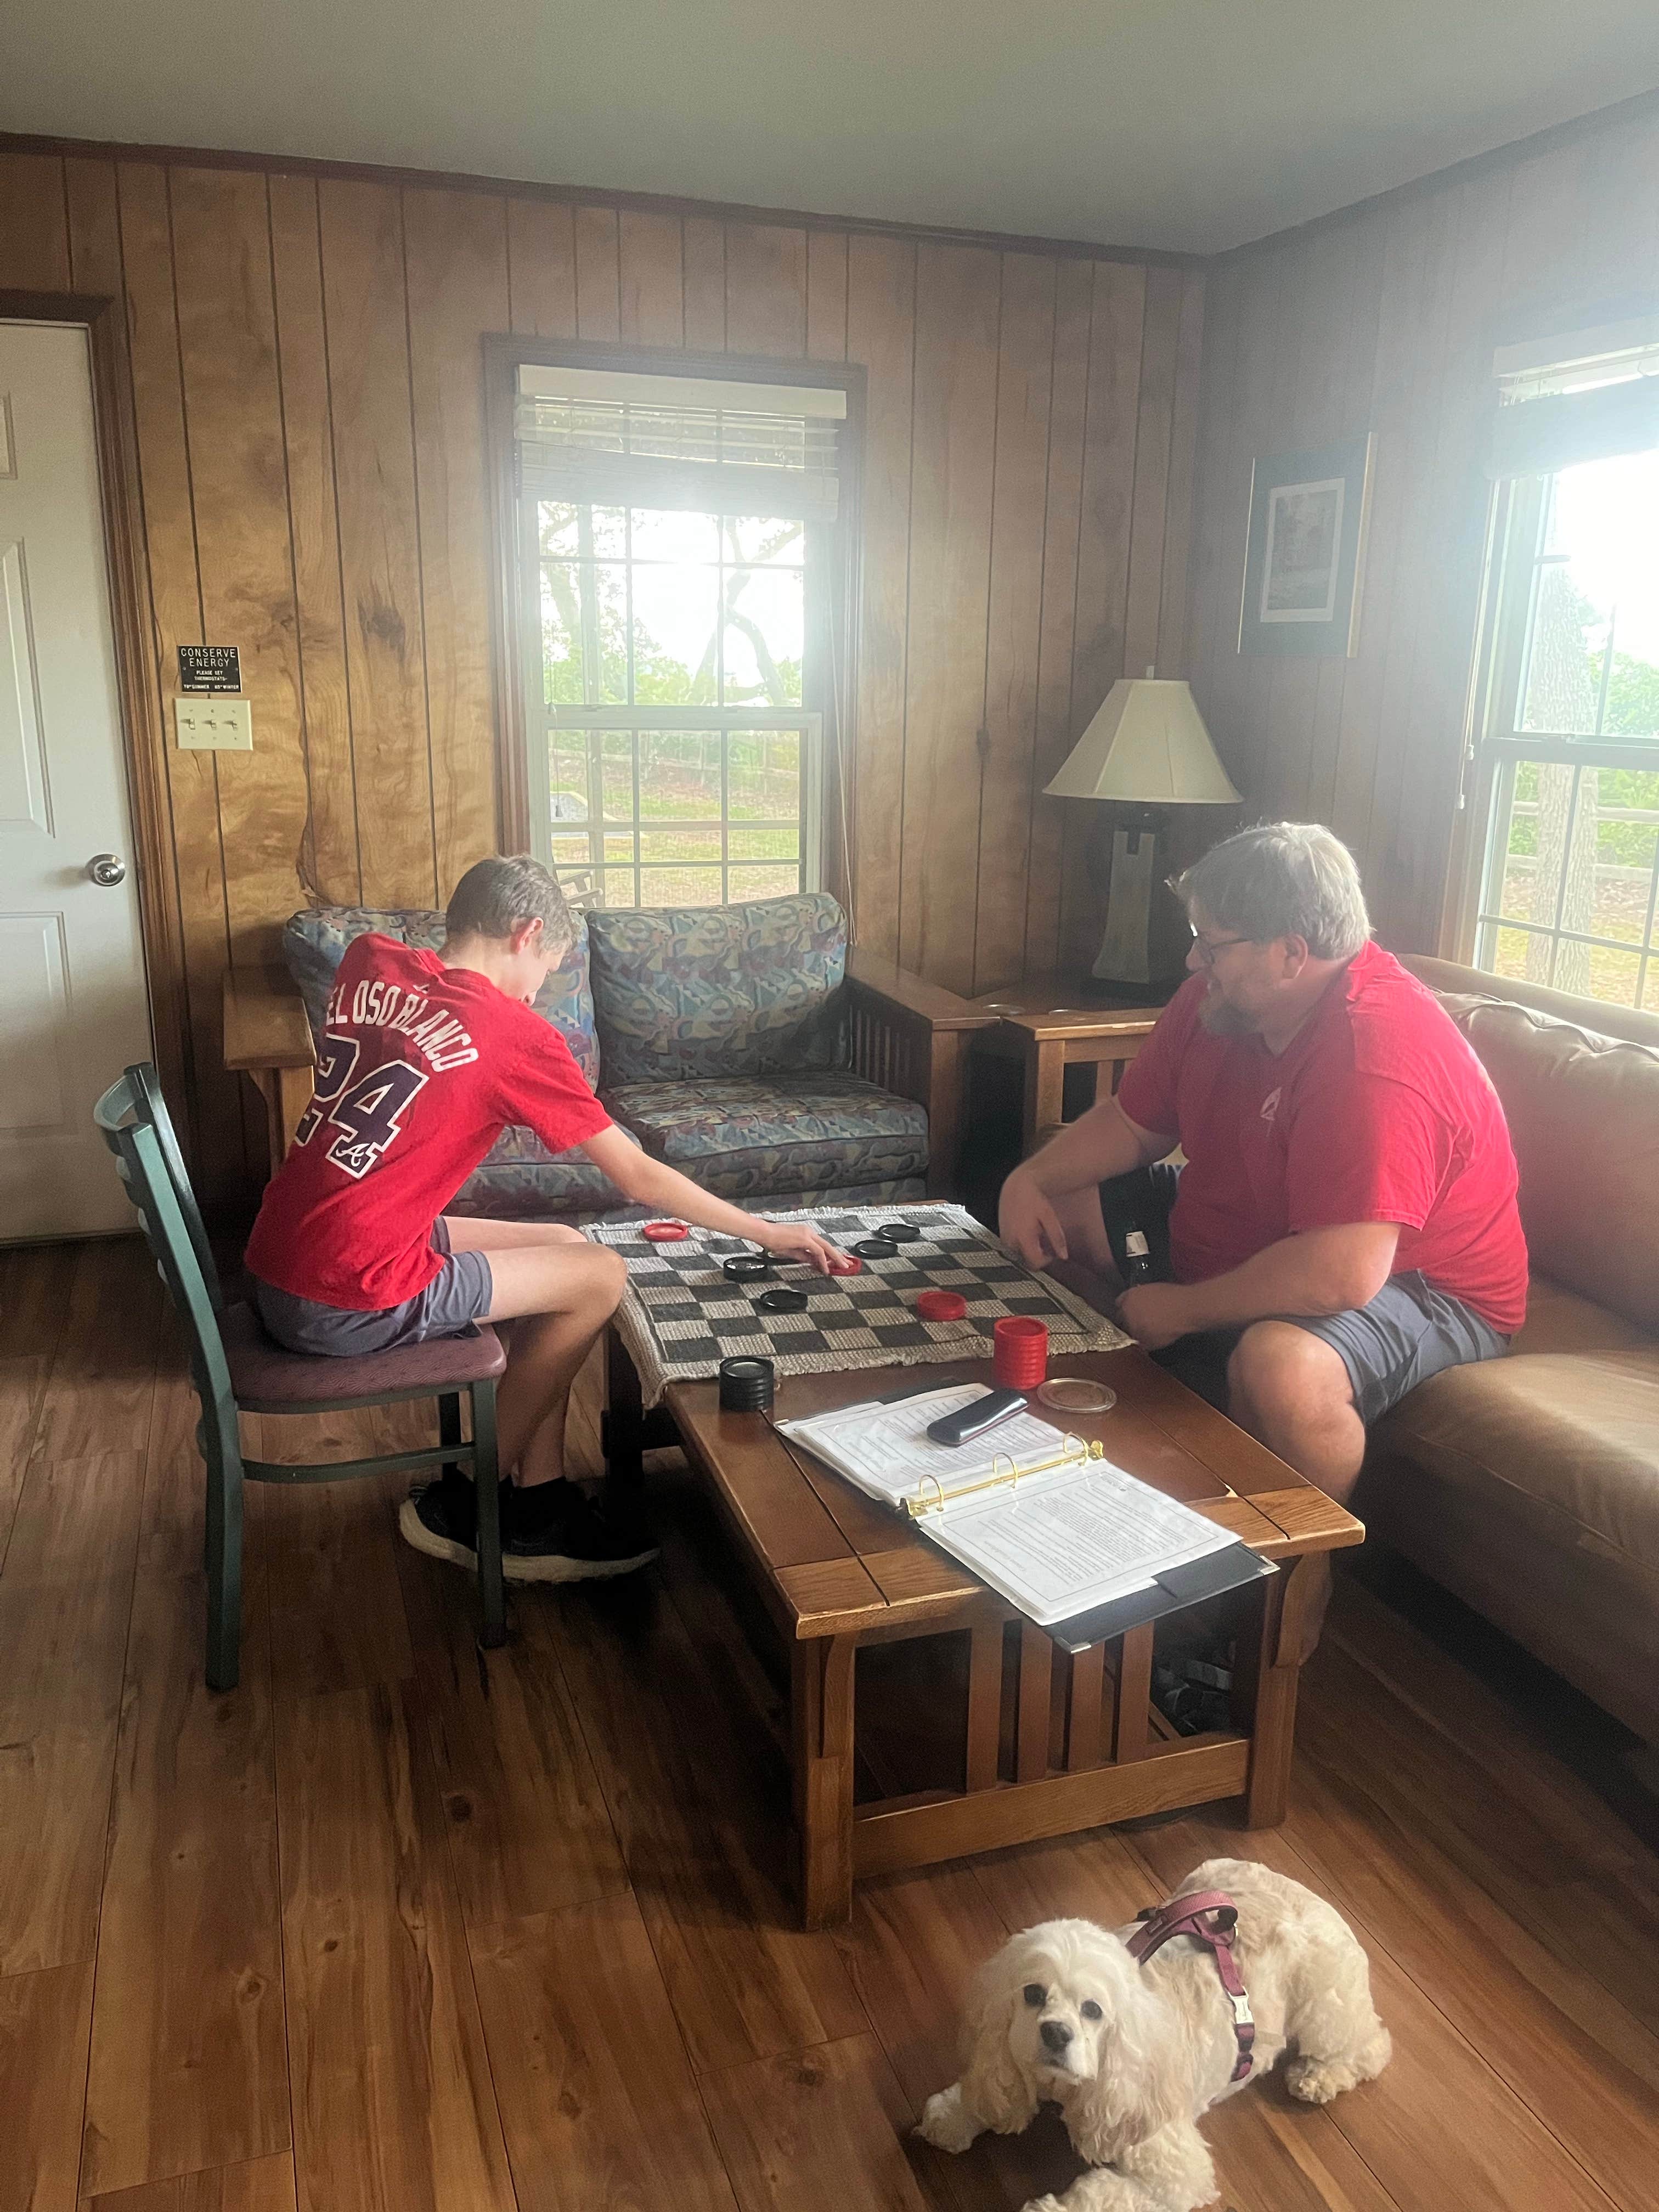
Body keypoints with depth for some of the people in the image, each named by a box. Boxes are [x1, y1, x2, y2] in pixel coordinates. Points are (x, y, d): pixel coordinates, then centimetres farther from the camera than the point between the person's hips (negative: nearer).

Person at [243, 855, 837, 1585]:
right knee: (600, 1276, 3)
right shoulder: (515, 1033, -12)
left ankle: (538, 1504, 21)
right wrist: (766, 1232, 6)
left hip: (275, 1270, 8)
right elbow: (639, 1178, -5)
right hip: (347, 1306, -8)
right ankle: (461, 1508, 16)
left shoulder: (369, 960, 4)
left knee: (562, 1247, 16)